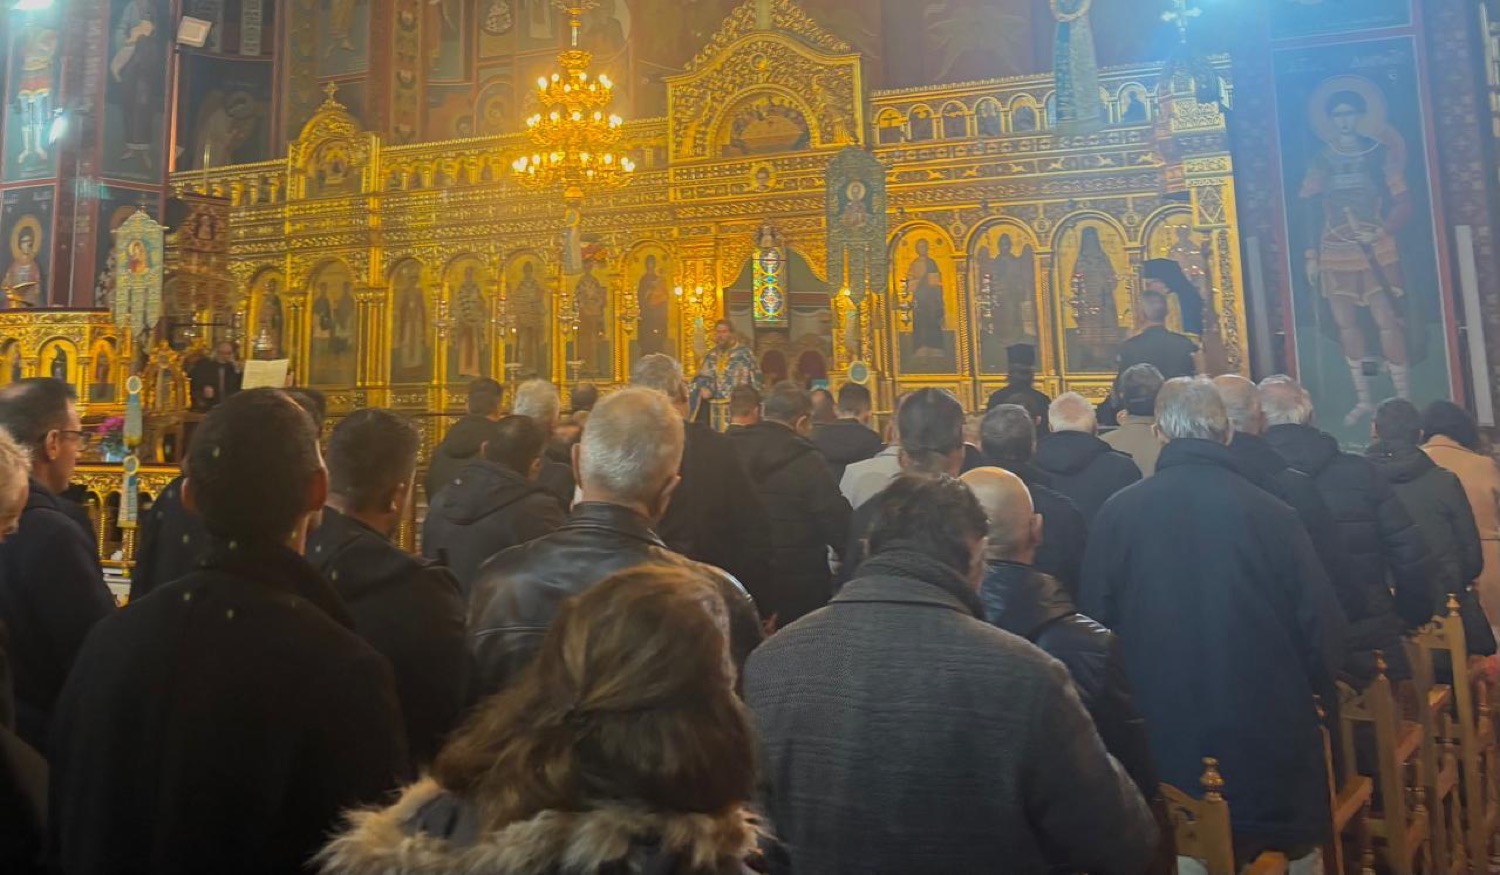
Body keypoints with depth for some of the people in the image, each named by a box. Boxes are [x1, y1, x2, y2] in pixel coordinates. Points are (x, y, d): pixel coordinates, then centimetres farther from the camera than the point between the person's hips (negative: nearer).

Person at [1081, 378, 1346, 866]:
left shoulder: (1116, 514, -10)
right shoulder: (1274, 515, -12)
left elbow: (1095, 625, -2)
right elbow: (1324, 631, -5)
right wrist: (1303, 698, 16)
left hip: (1164, 752, 0)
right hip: (1270, 749, 0)